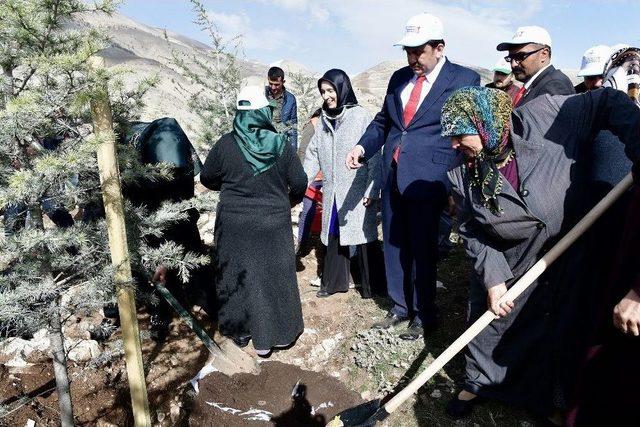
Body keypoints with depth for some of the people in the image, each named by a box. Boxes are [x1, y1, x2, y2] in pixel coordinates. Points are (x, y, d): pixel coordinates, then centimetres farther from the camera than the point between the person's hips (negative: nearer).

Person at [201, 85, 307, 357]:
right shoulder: (280, 145, -10)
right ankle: (267, 336, 23)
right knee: (272, 276, 13)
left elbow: (207, 178, 1)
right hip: (273, 225, 0)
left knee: (236, 276, 16)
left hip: (234, 226, 0)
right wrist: (287, 201, 16)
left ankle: (240, 331, 30)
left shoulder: (226, 145, -11)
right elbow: (299, 183, -4)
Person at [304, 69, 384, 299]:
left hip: (357, 191, -5)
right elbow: (313, 154, 12)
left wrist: (372, 191, -14)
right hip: (332, 191, 6)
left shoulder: (361, 115, -8)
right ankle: (334, 282, 28)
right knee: (333, 235, 13)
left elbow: (374, 154, -10)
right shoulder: (324, 119, 9)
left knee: (363, 237, 3)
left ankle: (371, 285, 19)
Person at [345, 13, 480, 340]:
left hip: (427, 177, -5)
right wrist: (363, 146, 2)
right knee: (394, 244, 13)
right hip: (393, 175, 6)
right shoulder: (399, 78, 13)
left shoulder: (464, 80, -2)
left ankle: (424, 315, 24)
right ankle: (399, 307, 31)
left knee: (422, 248, 4)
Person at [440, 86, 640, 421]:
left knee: (546, 330, 15)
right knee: (486, 321, 15)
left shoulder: (544, 115, -19)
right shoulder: (462, 173, -13)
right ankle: (478, 383, 43)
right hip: (502, 266, 1)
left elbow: (609, 102, -10)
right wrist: (492, 277, -19)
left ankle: (537, 396, 42)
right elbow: (470, 231, -10)